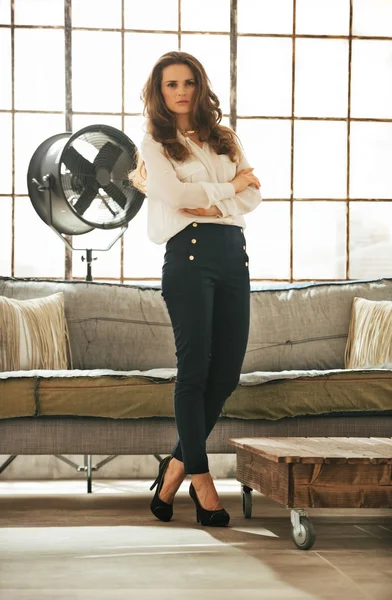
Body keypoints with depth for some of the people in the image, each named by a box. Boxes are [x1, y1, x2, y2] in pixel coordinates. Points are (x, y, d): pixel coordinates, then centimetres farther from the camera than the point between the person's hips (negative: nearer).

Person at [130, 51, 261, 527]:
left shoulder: (225, 139, 20)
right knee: (195, 369, -6)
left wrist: (213, 204, -9)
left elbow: (253, 194, 8)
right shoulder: (155, 142, 7)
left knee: (227, 373, 2)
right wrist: (230, 186, 0)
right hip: (190, 254, -5)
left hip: (233, 253, 5)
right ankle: (201, 479, 1)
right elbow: (173, 194, -9)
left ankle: (179, 463, 16)